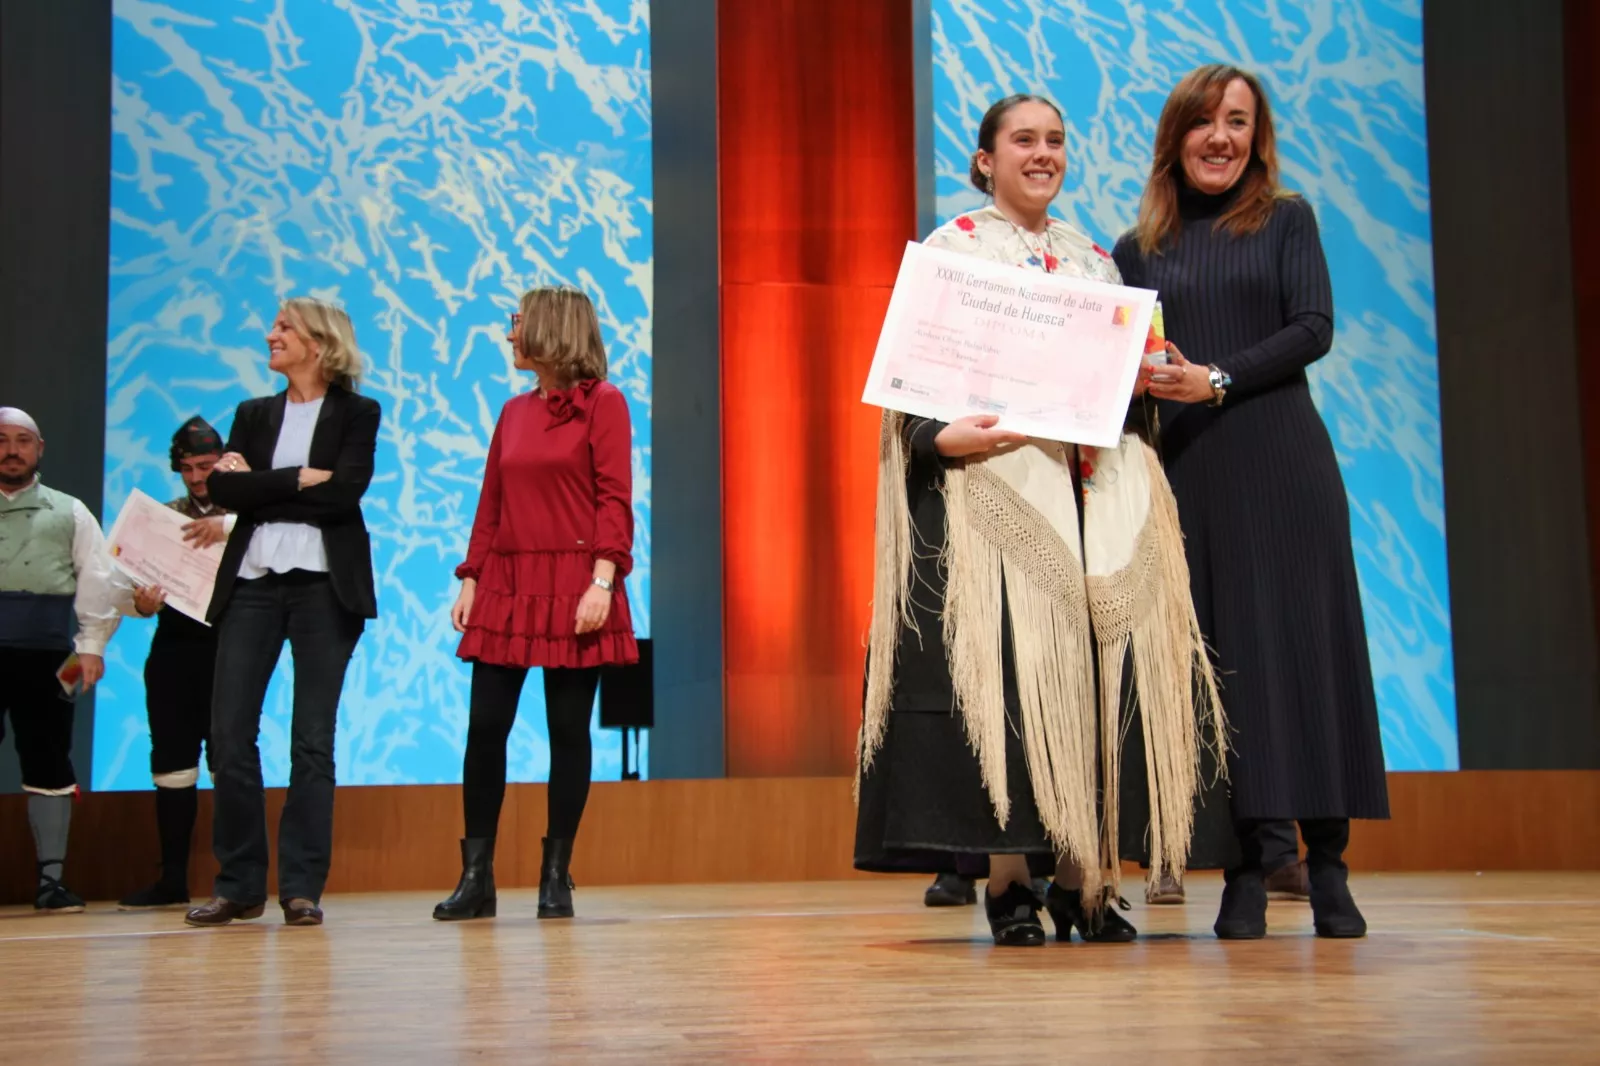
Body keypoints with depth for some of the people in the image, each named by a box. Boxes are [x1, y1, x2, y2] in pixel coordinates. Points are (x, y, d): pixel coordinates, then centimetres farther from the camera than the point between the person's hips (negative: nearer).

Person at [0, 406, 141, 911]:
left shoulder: (67, 512, 13)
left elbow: (102, 579, 7)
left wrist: (91, 644, -3)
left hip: (44, 655, 1)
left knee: (49, 765, 2)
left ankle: (50, 880, 7)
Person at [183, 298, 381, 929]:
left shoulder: (356, 414, 6)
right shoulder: (254, 414, 17)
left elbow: (345, 492, -11)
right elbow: (223, 489, 1)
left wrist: (259, 487, -6)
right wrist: (300, 480, -8)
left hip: (324, 586, -3)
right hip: (253, 583, 4)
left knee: (313, 739, -2)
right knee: (230, 733, -3)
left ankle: (302, 887, 3)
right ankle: (239, 885, 6)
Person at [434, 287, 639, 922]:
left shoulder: (602, 403, -1)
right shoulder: (514, 412, 16)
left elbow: (615, 500, -7)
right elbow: (491, 503, 15)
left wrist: (602, 579, -17)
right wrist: (470, 579, 7)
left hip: (572, 588, -5)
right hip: (507, 584, 5)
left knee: (568, 730, 1)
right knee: (485, 726, -1)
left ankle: (556, 877, 10)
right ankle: (476, 877, 6)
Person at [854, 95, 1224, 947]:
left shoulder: (1094, 259, 22)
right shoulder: (950, 248, 6)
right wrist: (943, 438, -20)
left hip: (1093, 485, 5)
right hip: (992, 480, -5)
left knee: (1096, 674, -3)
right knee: (1001, 668, -11)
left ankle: (1084, 878, 5)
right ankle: (1006, 883, -4)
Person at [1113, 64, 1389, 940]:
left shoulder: (1286, 220, 10)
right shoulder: (1137, 249, 14)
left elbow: (1314, 327, -2)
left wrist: (1218, 380, -13)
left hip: (1281, 462, -1)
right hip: (1188, 472, 1)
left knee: (1303, 643, -3)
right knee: (1223, 654, -2)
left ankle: (1327, 867, 1)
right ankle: (1246, 873, 0)